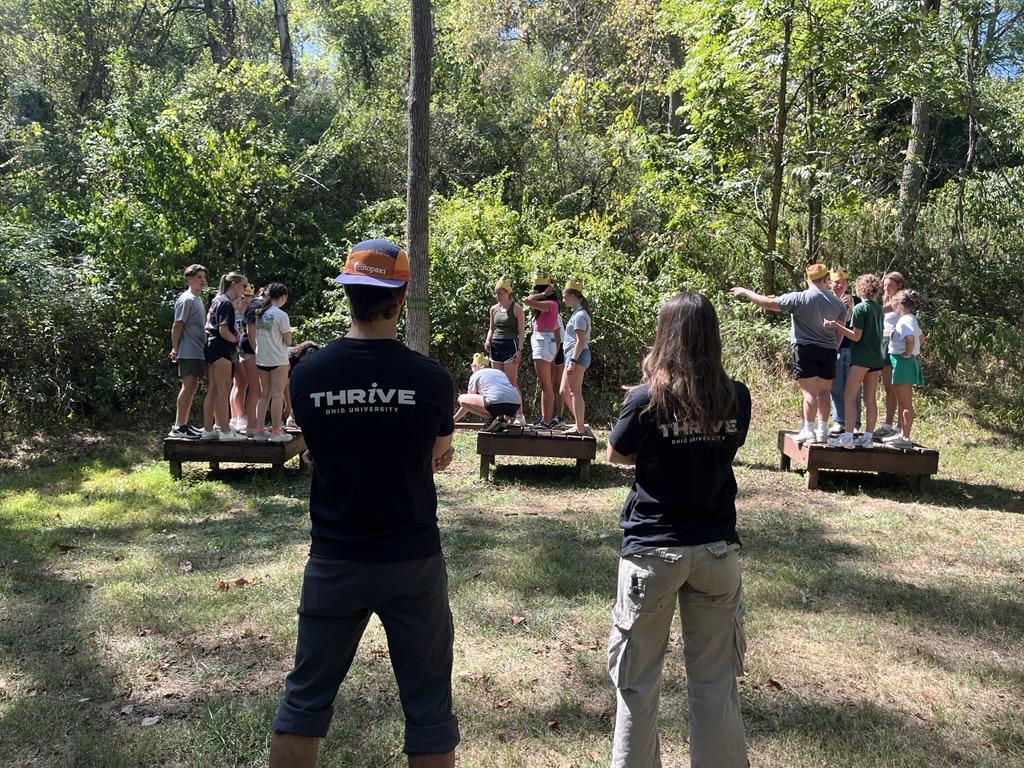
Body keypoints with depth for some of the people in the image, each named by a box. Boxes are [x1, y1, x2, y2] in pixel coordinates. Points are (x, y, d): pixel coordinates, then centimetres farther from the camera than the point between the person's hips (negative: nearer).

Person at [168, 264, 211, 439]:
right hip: (189, 352, -9)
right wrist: (175, 349, -14)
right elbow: (177, 326, -14)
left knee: (192, 387, 11)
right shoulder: (186, 299, -11)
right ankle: (178, 427, -6)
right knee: (188, 386, -9)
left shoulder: (198, 299, 18)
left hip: (198, 351, 9)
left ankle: (184, 424, 18)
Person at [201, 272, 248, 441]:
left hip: (212, 348, 10)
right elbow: (224, 331, -20)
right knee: (224, 391, -5)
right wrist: (237, 340, -5)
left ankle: (208, 429, 14)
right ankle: (225, 431, -1)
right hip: (221, 349, -10)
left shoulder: (218, 300, 16)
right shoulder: (226, 303, -14)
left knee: (214, 391, 11)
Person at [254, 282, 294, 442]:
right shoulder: (281, 315, -12)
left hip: (261, 359, 6)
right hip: (278, 360, -6)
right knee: (277, 395, -1)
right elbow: (288, 341, -8)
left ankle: (259, 430, 13)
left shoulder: (258, 313, 7)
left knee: (264, 395, 13)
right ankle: (276, 432, 2)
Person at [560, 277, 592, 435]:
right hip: (573, 356, 10)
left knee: (575, 392, -7)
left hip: (577, 356, -10)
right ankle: (580, 423, 19)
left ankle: (580, 428, -3)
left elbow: (580, 341, -19)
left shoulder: (580, 315, -14)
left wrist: (573, 361, -23)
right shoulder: (577, 313, 17)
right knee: (564, 392, 14)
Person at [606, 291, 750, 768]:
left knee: (638, 680, 13)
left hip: (652, 550, -3)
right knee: (715, 682, 16)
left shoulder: (647, 399, -14)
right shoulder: (736, 398, -5)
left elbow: (616, 455, 0)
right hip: (717, 549, 3)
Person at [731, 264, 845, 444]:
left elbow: (769, 303, -13)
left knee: (809, 391, -5)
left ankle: (808, 430, -8)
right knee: (824, 391, 11)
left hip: (806, 349, -4)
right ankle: (822, 431, 15)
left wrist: (746, 292, -1)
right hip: (828, 351, 5)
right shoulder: (838, 302, 6)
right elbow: (840, 332, 11)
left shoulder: (800, 298, -10)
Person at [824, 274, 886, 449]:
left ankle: (847, 437, -10)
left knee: (849, 397, -6)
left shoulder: (860, 308, -10)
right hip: (876, 358, 7)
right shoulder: (879, 308, 12)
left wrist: (836, 326, -16)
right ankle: (868, 438, 8)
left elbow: (856, 336, -15)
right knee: (870, 399, 7)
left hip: (861, 357, -7)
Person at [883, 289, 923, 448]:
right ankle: (901, 434, 24)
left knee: (905, 403, -5)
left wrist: (907, 354, -18)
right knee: (902, 401, 16)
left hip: (902, 362, -10)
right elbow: (920, 337, 26)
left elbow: (910, 339, -33)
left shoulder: (904, 321, -17)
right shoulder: (911, 319, 13)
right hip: (905, 363, 10)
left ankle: (905, 438, -1)